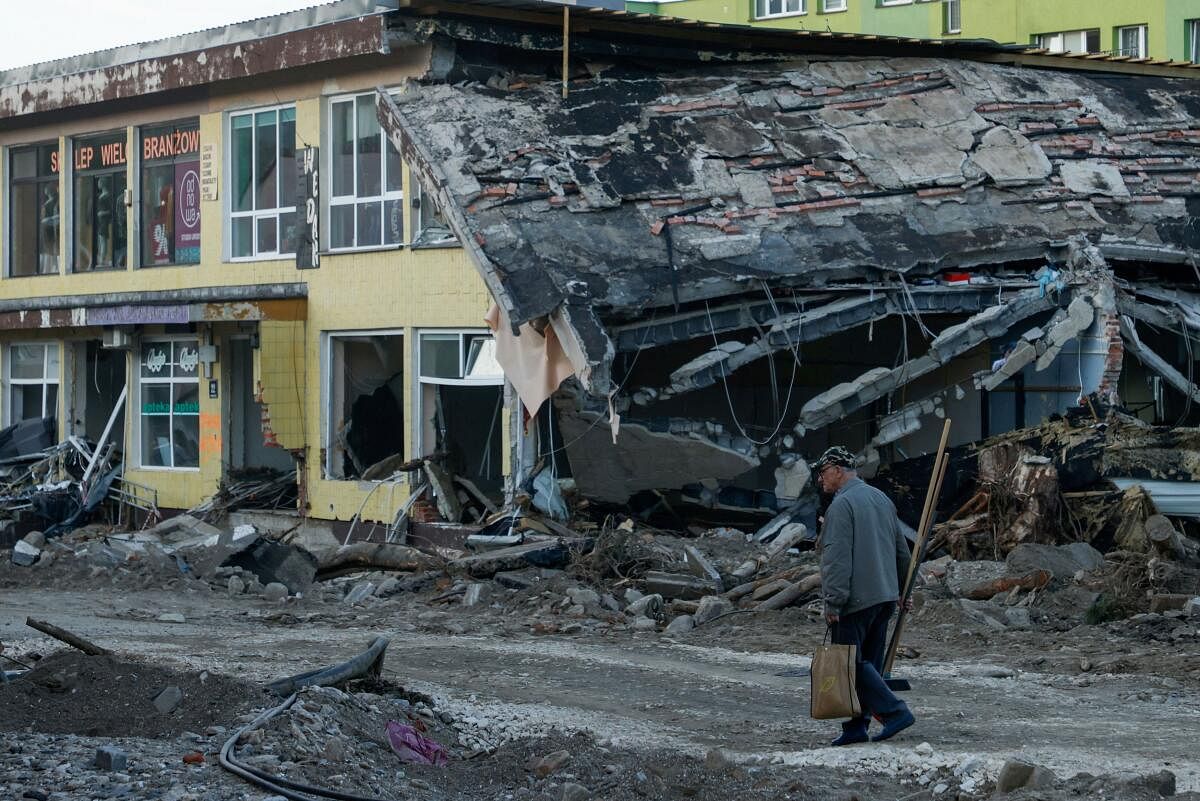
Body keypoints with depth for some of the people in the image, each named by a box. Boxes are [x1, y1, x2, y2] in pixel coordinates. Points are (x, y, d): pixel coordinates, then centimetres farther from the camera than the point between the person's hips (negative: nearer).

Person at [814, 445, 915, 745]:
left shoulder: (841, 504, -12)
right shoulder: (882, 499, 16)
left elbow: (837, 558, -19)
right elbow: (902, 550, 21)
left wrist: (833, 602, -19)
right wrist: (902, 590, 30)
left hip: (855, 600, -9)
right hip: (885, 597, 9)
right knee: (869, 663, 10)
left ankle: (894, 711, -13)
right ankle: (856, 727, 12)